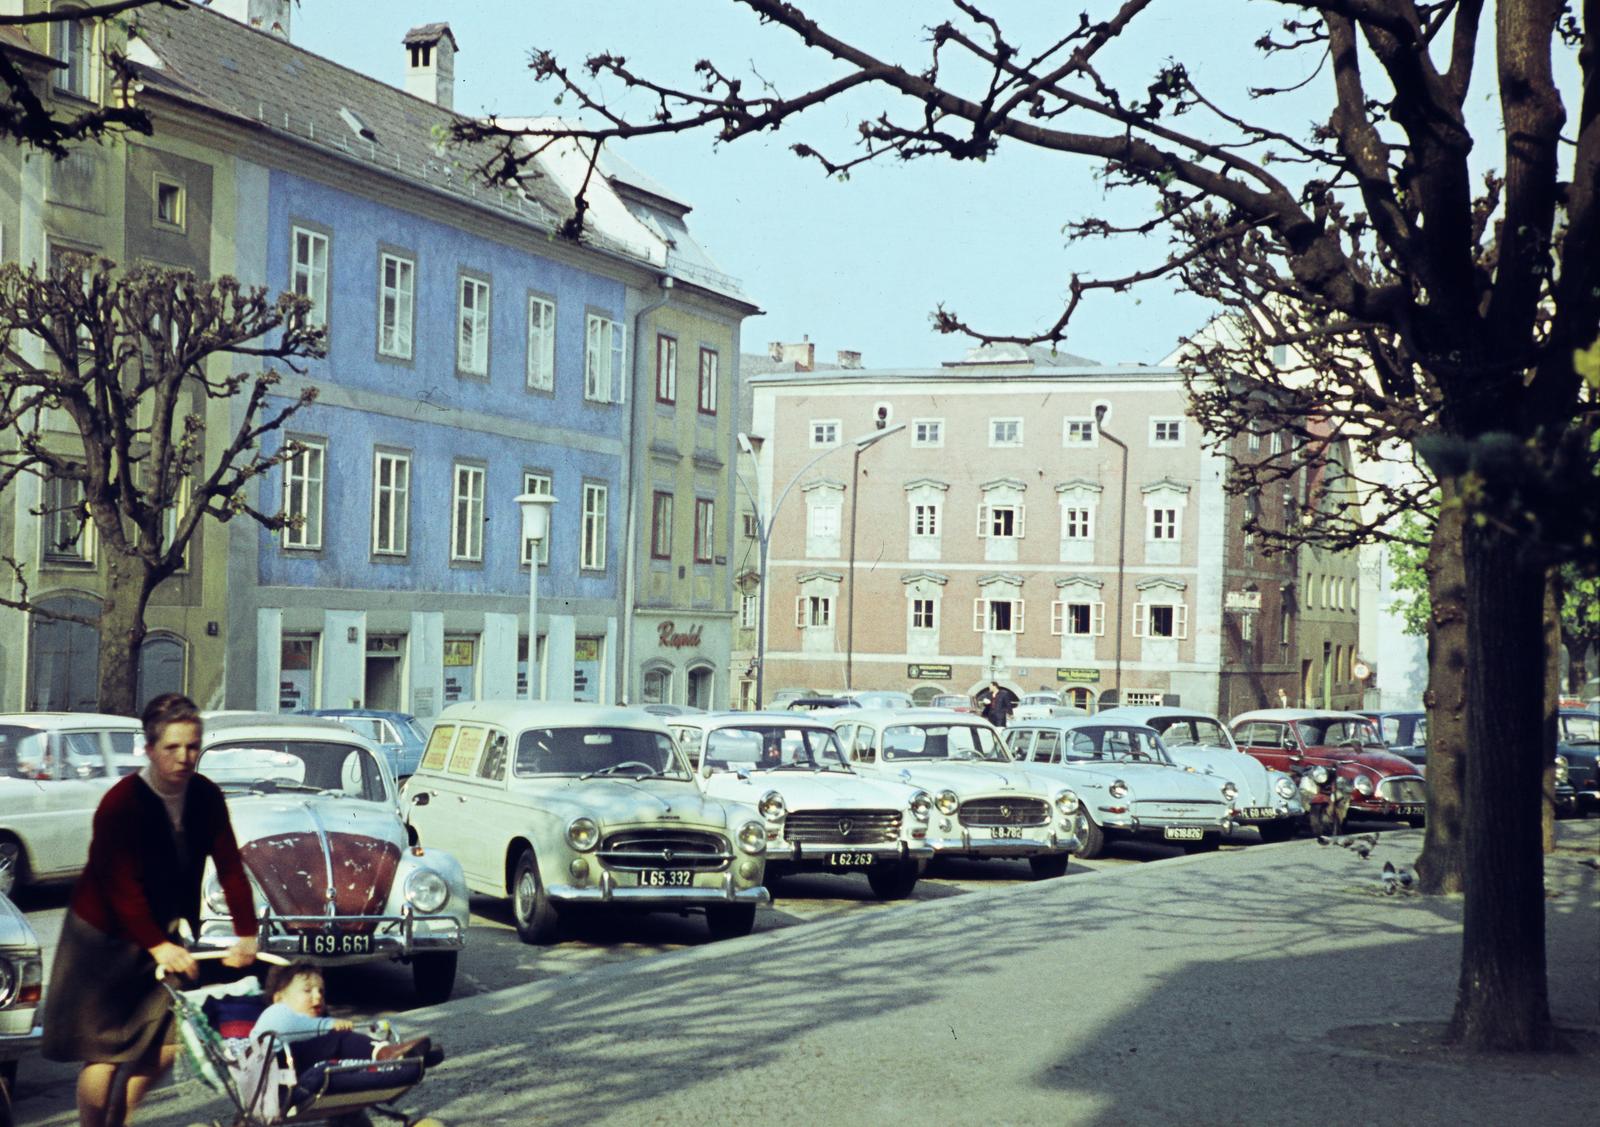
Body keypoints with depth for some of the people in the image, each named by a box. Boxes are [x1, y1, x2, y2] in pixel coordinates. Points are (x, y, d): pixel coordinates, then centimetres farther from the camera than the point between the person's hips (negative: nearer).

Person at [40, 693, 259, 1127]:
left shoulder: (206, 797, -6)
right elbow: (122, 887, -26)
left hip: (166, 936, 6)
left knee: (164, 1045, 6)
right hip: (104, 937, -5)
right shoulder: (121, 804, -22)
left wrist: (246, 934, -17)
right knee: (104, 1052, -5)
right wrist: (156, 946, -33)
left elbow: (230, 867, -8)